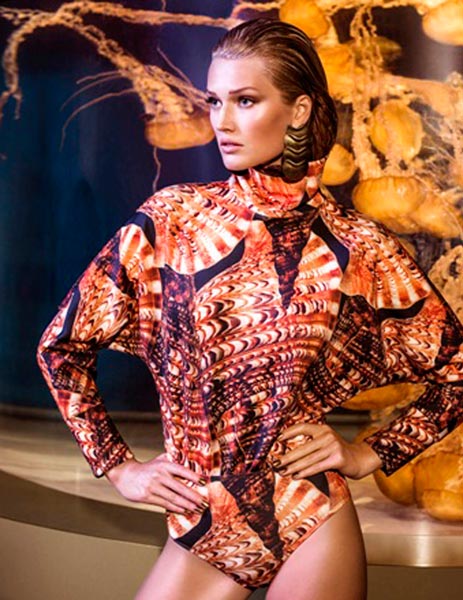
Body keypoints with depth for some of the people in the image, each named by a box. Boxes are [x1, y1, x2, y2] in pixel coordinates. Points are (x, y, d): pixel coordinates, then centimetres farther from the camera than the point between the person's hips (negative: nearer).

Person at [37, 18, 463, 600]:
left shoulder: (361, 250, -5)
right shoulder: (173, 219, -4)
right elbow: (62, 346, 3)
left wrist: (369, 454, -1)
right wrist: (118, 468, 1)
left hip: (313, 529, -1)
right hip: (200, 530, 1)